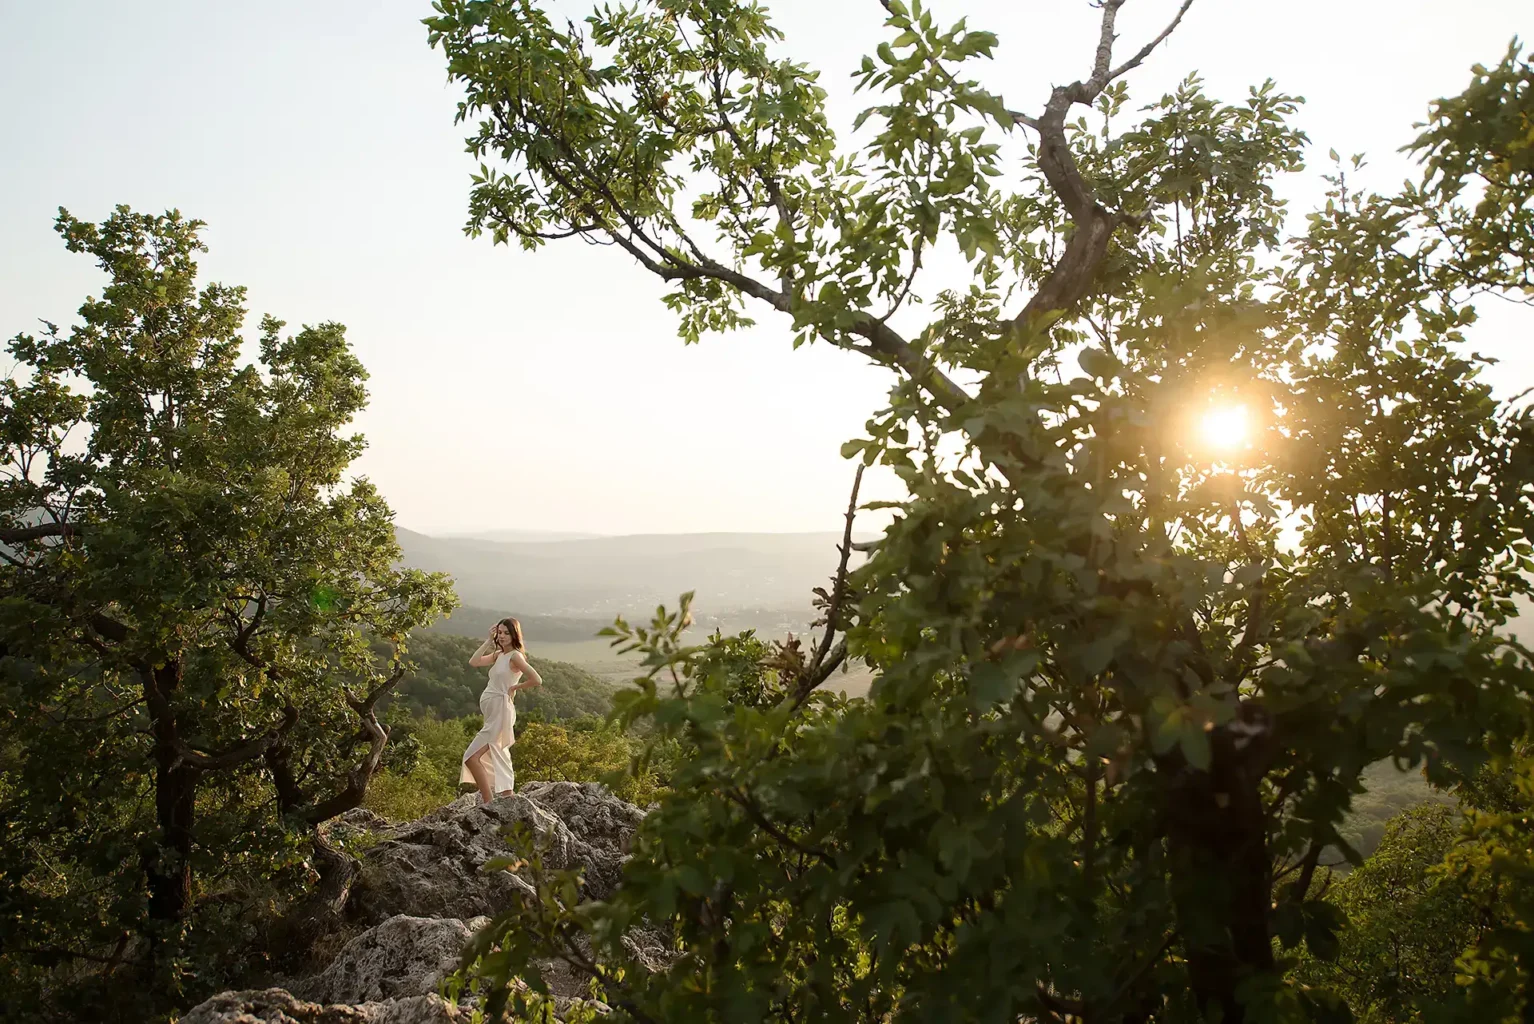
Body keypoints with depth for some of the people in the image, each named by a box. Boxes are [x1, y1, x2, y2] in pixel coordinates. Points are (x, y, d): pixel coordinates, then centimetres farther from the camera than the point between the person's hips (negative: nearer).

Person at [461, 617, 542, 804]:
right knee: (499, 761, 14)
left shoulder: (515, 656, -12)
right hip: (493, 713, 9)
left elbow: (537, 680, -21)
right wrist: (489, 641, 2)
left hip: (500, 713, -9)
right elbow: (474, 662, 1)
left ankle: (488, 802, -10)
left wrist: (515, 687, -9)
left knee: (471, 757, -13)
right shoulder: (498, 655, 12)